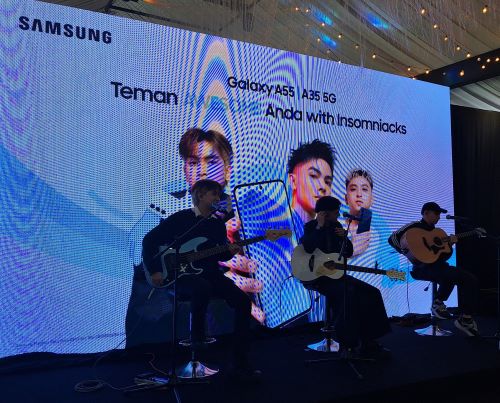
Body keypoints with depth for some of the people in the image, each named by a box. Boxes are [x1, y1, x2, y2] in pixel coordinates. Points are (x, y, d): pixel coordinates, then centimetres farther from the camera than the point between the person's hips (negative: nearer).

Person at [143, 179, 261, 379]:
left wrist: (229, 252, -5)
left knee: (242, 301, -17)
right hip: (183, 276, -5)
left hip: (211, 274, 6)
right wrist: (154, 271, -11)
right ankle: (197, 335, -12)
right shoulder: (181, 218, -4)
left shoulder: (218, 224, 12)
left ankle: (240, 362, -9)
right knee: (203, 287, -41)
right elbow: (149, 240, -3)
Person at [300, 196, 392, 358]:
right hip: (315, 276, -7)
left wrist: (344, 237, -6)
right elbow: (308, 248, -26)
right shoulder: (310, 226, -5)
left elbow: (348, 253, 12)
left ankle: (368, 343, -5)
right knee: (347, 293, -32)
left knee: (371, 293, -9)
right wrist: (319, 227, -22)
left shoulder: (337, 226, 11)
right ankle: (349, 343, -17)